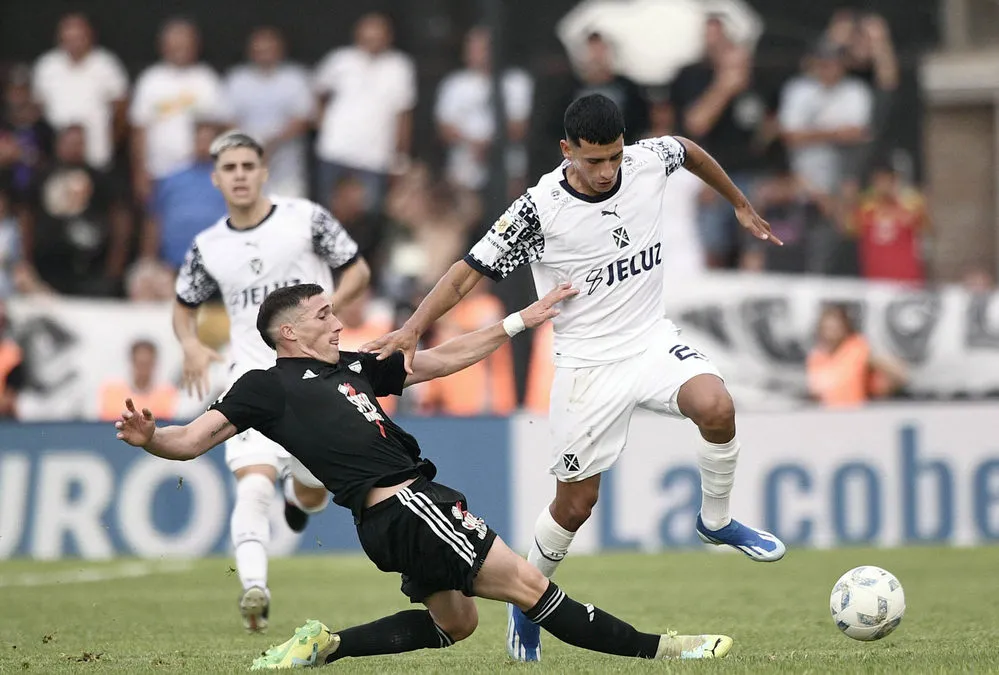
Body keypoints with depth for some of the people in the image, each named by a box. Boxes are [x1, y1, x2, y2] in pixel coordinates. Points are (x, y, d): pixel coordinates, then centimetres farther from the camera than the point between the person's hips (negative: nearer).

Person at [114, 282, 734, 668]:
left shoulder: (353, 368, 20)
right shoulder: (266, 388, -1)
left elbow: (442, 359, 23)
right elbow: (192, 440, -6)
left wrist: (521, 321, 20)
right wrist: (151, 438, -28)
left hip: (405, 513, 10)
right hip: (402, 504, -10)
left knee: (454, 621, 21)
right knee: (527, 583, -8)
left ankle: (327, 645, 17)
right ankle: (651, 649, -5)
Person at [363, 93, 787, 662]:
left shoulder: (649, 161, -8)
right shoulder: (539, 210, -19)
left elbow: (690, 150, 16)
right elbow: (470, 271, -12)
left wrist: (741, 205, 28)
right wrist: (414, 329, -24)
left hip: (653, 340, 3)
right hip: (587, 364, -3)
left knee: (717, 407, -28)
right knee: (576, 503, 2)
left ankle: (716, 520, -2)